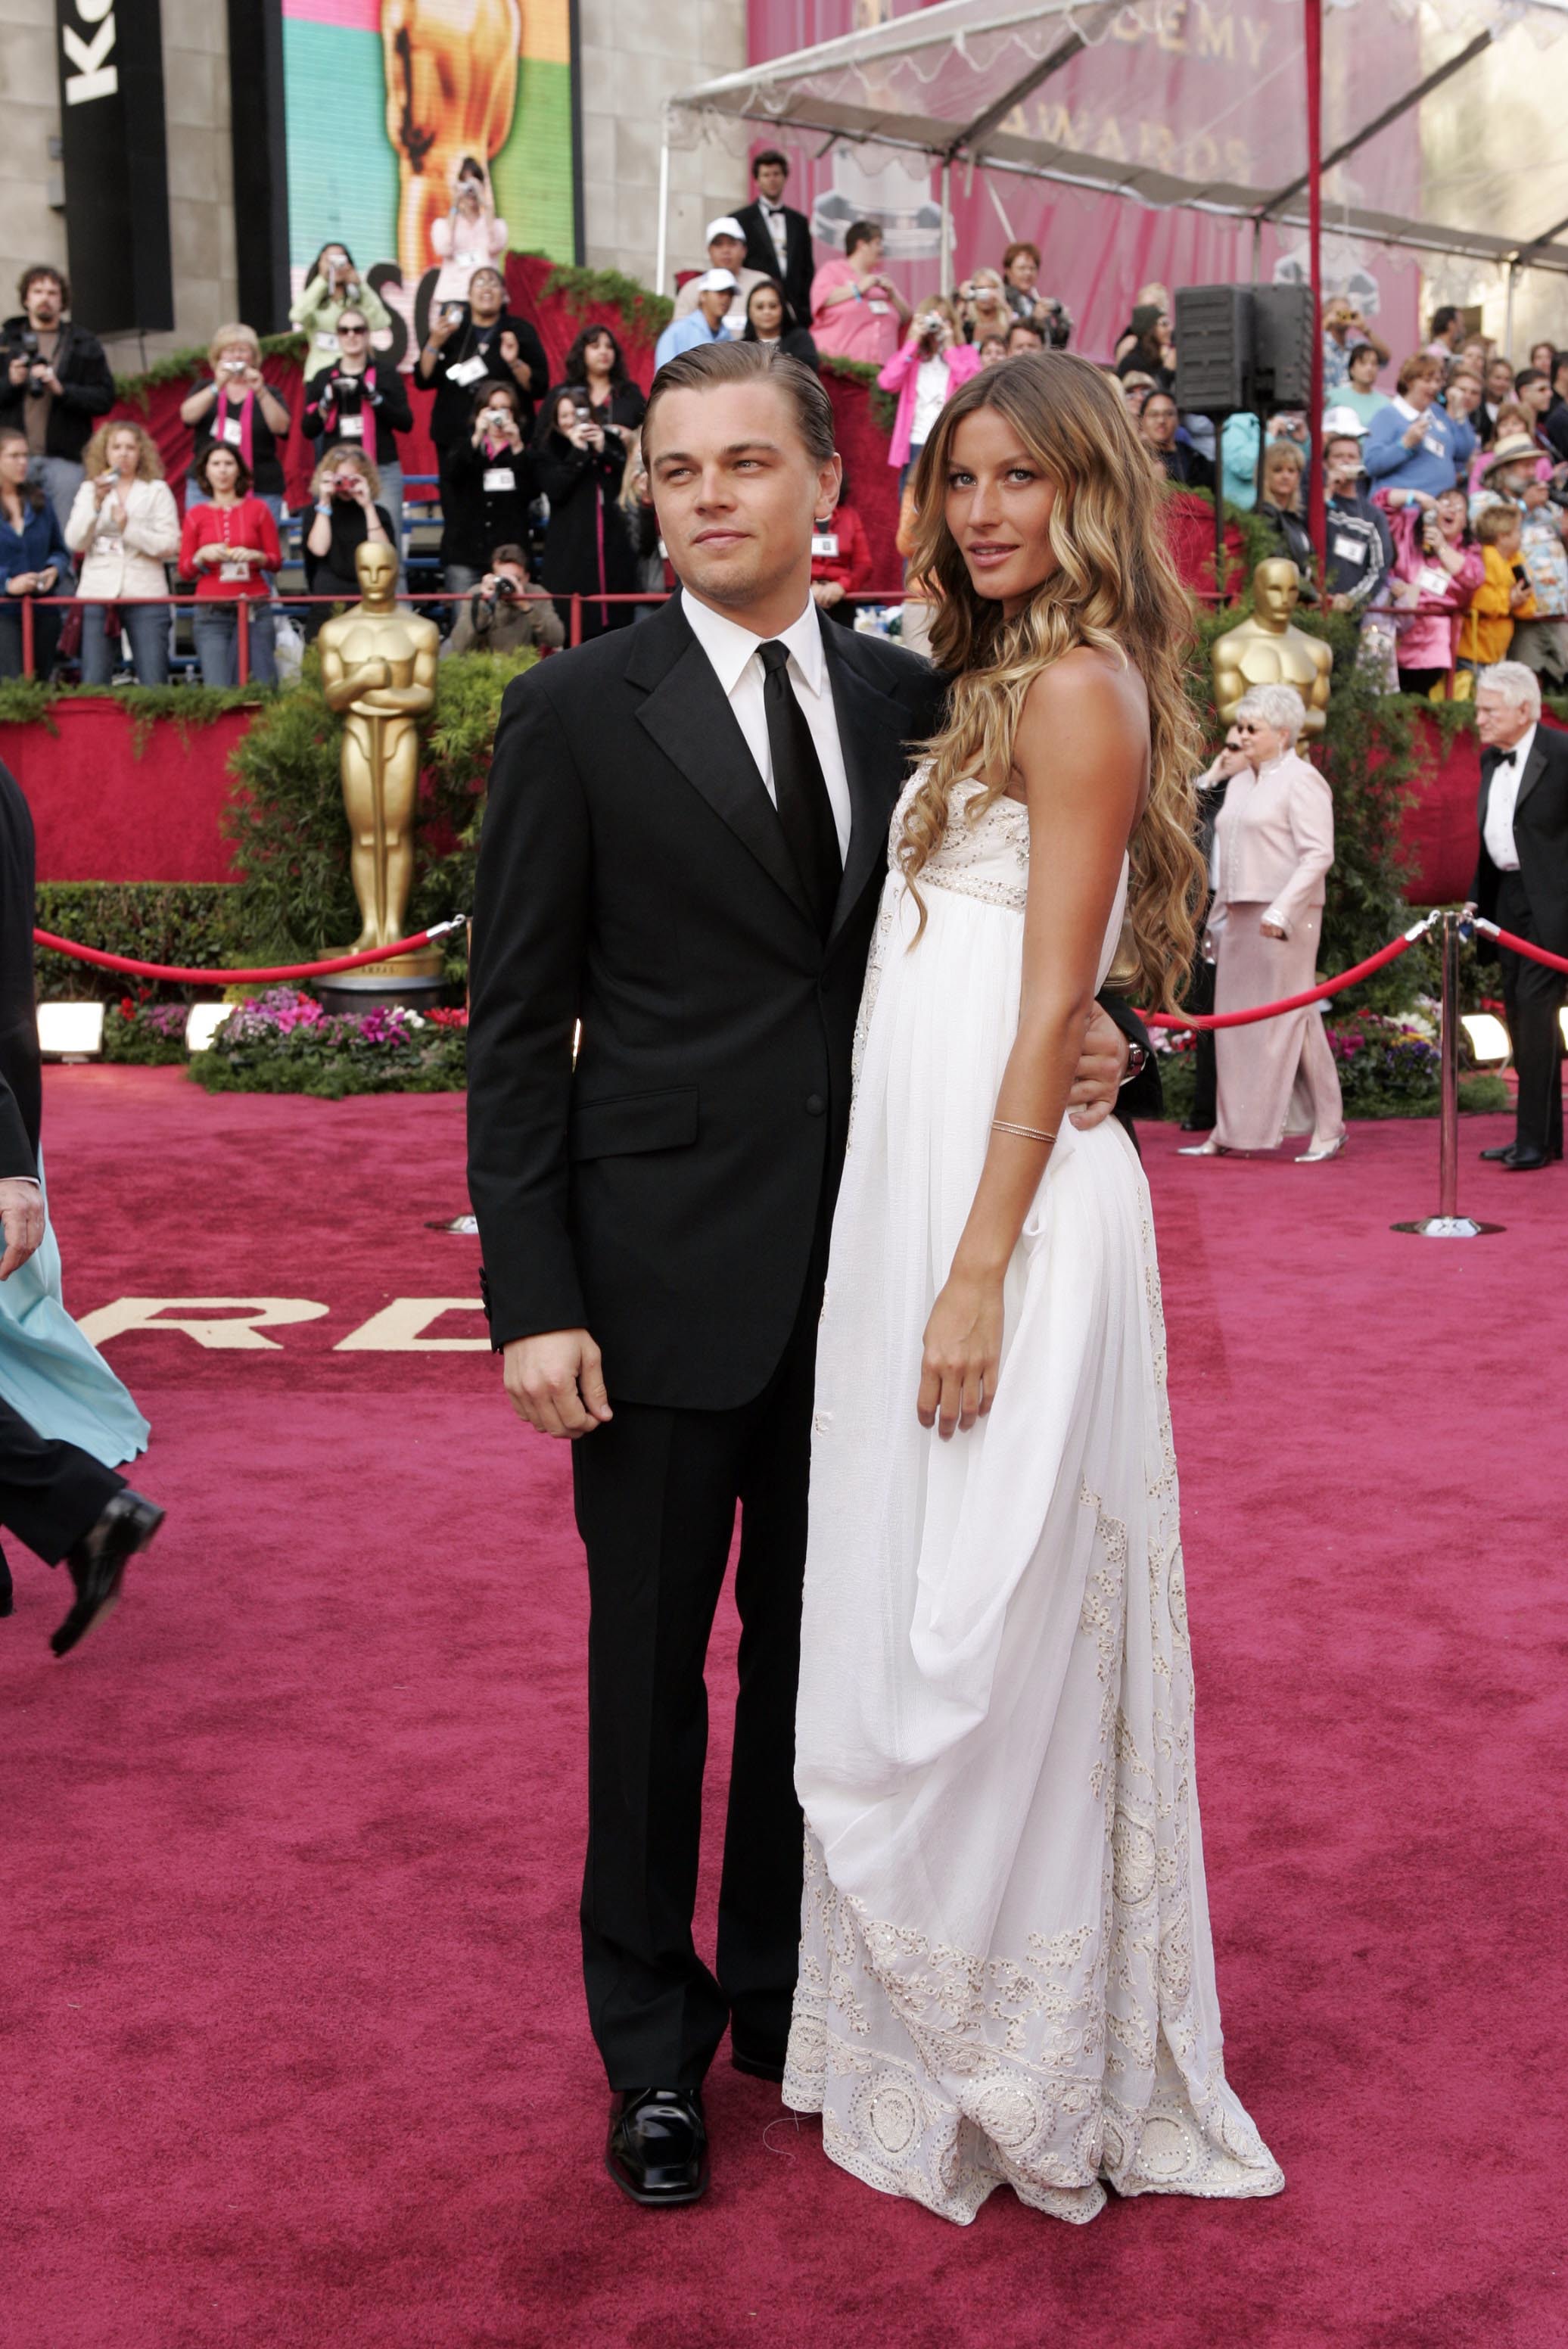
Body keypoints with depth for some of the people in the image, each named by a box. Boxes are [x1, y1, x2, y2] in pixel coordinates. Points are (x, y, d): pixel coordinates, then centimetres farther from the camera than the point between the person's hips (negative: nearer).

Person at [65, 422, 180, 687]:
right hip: (97, 595, 1)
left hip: (146, 595, -1)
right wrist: (96, 503, -10)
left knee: (154, 684, -4)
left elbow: (171, 545, -3)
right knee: (93, 683, -2)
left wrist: (128, 528, -11)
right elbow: (74, 542, 0)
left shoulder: (157, 490, 8)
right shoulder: (89, 490, 13)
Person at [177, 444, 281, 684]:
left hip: (255, 610, 0)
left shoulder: (258, 509, 9)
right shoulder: (195, 515, 8)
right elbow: (184, 571, 9)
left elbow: (276, 560, 9)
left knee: (263, 688, -5)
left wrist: (255, 556, -11)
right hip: (211, 613, 0)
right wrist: (202, 556, -11)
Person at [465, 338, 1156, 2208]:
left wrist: (1085, 1028, -10)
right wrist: (534, 1300, -12)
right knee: (650, 1663, 8)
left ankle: (784, 1989, 35)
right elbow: (515, 1027, -6)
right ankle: (652, 2039, 27)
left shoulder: (908, 696, 6)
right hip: (666, 1267, -3)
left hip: (865, 1265, 4)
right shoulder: (577, 713, -5)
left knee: (819, 1646, 15)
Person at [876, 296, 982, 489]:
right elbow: (888, 382, -5)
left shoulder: (966, 353, 9)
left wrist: (950, 347, -4)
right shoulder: (911, 354, 13)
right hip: (915, 444, 2)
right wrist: (913, 341, -3)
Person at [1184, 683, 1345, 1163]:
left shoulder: (1300, 779, -7)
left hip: (1285, 918, -8)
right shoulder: (1241, 783, 17)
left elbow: (1318, 854, -15)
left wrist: (1281, 910, -22)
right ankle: (1230, 1132, 11)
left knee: (1293, 1017, -6)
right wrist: (1218, 917, 18)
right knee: (1234, 1021, 6)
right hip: (1240, 917, 8)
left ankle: (1327, 1127, 4)